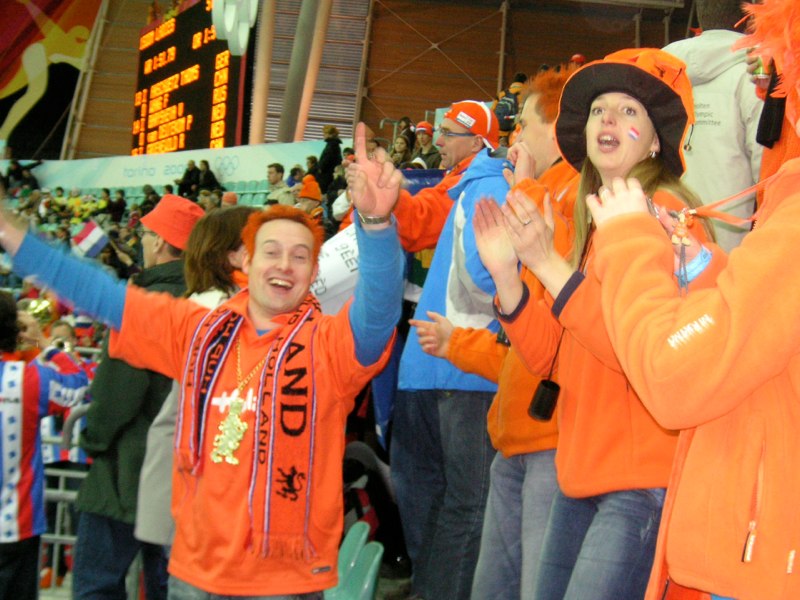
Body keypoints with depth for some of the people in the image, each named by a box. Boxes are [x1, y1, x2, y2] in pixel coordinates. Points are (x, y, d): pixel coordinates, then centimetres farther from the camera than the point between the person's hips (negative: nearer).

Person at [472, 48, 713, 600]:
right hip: (581, 474, 8)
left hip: (642, 483, -8)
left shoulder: (666, 216, -10)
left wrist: (549, 264, -22)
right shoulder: (590, 224, 14)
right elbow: (549, 357, 11)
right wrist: (506, 273, -3)